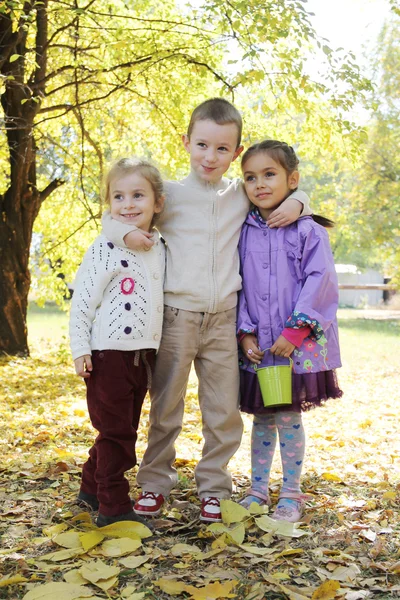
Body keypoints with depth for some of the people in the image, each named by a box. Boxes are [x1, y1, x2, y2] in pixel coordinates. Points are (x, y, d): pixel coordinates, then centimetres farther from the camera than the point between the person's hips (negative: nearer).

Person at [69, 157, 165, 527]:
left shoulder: (160, 249, 8)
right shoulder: (105, 249, -10)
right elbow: (81, 302, -10)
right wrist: (80, 349, -14)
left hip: (143, 355, 7)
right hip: (109, 355, -6)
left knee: (124, 430, 16)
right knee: (115, 432, 0)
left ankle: (92, 487, 34)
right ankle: (113, 507, 11)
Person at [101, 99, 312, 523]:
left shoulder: (243, 195, 8)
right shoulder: (169, 194, 2)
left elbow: (285, 187, 24)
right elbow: (112, 216, 9)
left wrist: (295, 202, 1)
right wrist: (126, 232, -13)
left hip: (223, 319, 2)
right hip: (176, 316, -2)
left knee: (224, 412, 7)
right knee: (165, 407, 7)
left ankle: (213, 487, 23)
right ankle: (154, 483, 22)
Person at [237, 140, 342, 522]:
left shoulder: (308, 231, -5)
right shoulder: (244, 233, 6)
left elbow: (320, 282, -10)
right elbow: (238, 286, 6)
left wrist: (294, 332, -15)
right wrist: (245, 332, -4)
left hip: (298, 345, -3)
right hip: (257, 346, 3)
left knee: (288, 418, 3)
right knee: (261, 418, 13)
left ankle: (291, 494, 19)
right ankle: (257, 489, 26)